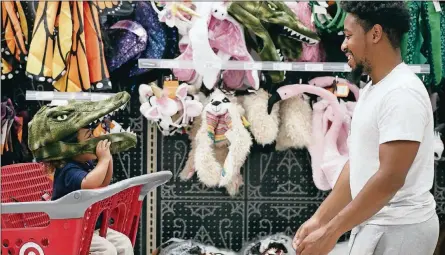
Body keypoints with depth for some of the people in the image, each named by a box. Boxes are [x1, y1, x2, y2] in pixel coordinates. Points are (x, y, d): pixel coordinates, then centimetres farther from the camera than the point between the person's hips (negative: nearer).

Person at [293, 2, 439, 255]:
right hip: (375, 223, 9)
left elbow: (390, 178, -26)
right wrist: (319, 219, 10)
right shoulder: (371, 90, 12)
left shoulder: (401, 93, -20)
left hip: (397, 229, -9)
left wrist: (331, 231, -24)